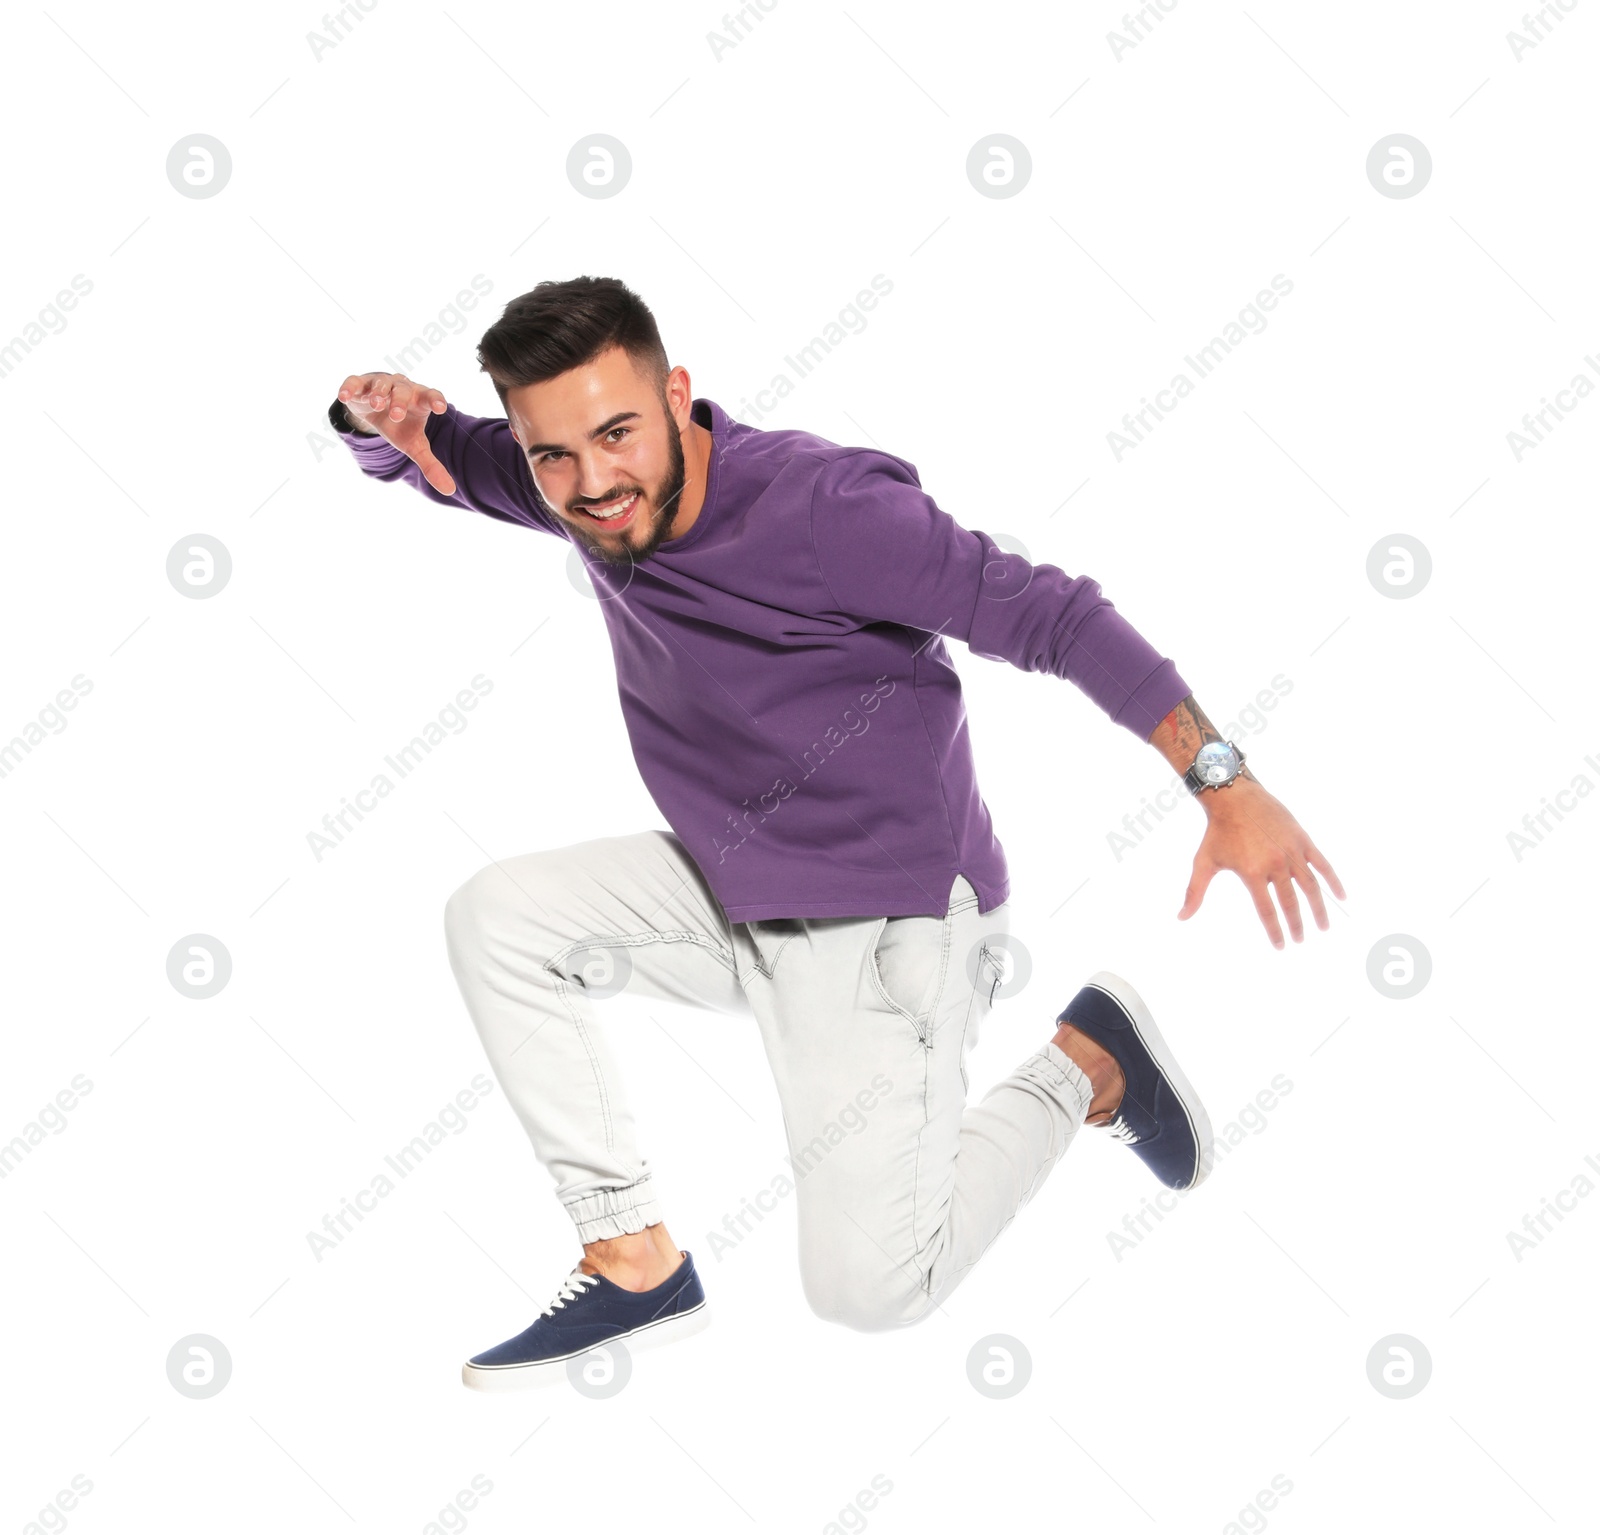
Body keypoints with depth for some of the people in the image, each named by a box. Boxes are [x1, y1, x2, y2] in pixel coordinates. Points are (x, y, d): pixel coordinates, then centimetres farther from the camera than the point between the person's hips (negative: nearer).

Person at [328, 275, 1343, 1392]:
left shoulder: (818, 506, -26)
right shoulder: (592, 492, -3)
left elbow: (1050, 616, -26)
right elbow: (433, 452, 12)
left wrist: (1227, 784, -32)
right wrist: (377, 408, -14)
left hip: (892, 922, -7)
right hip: (737, 894, 8)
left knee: (870, 1289, -11)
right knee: (497, 918, -2)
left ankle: (1085, 1066, 13)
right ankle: (634, 1263, 3)